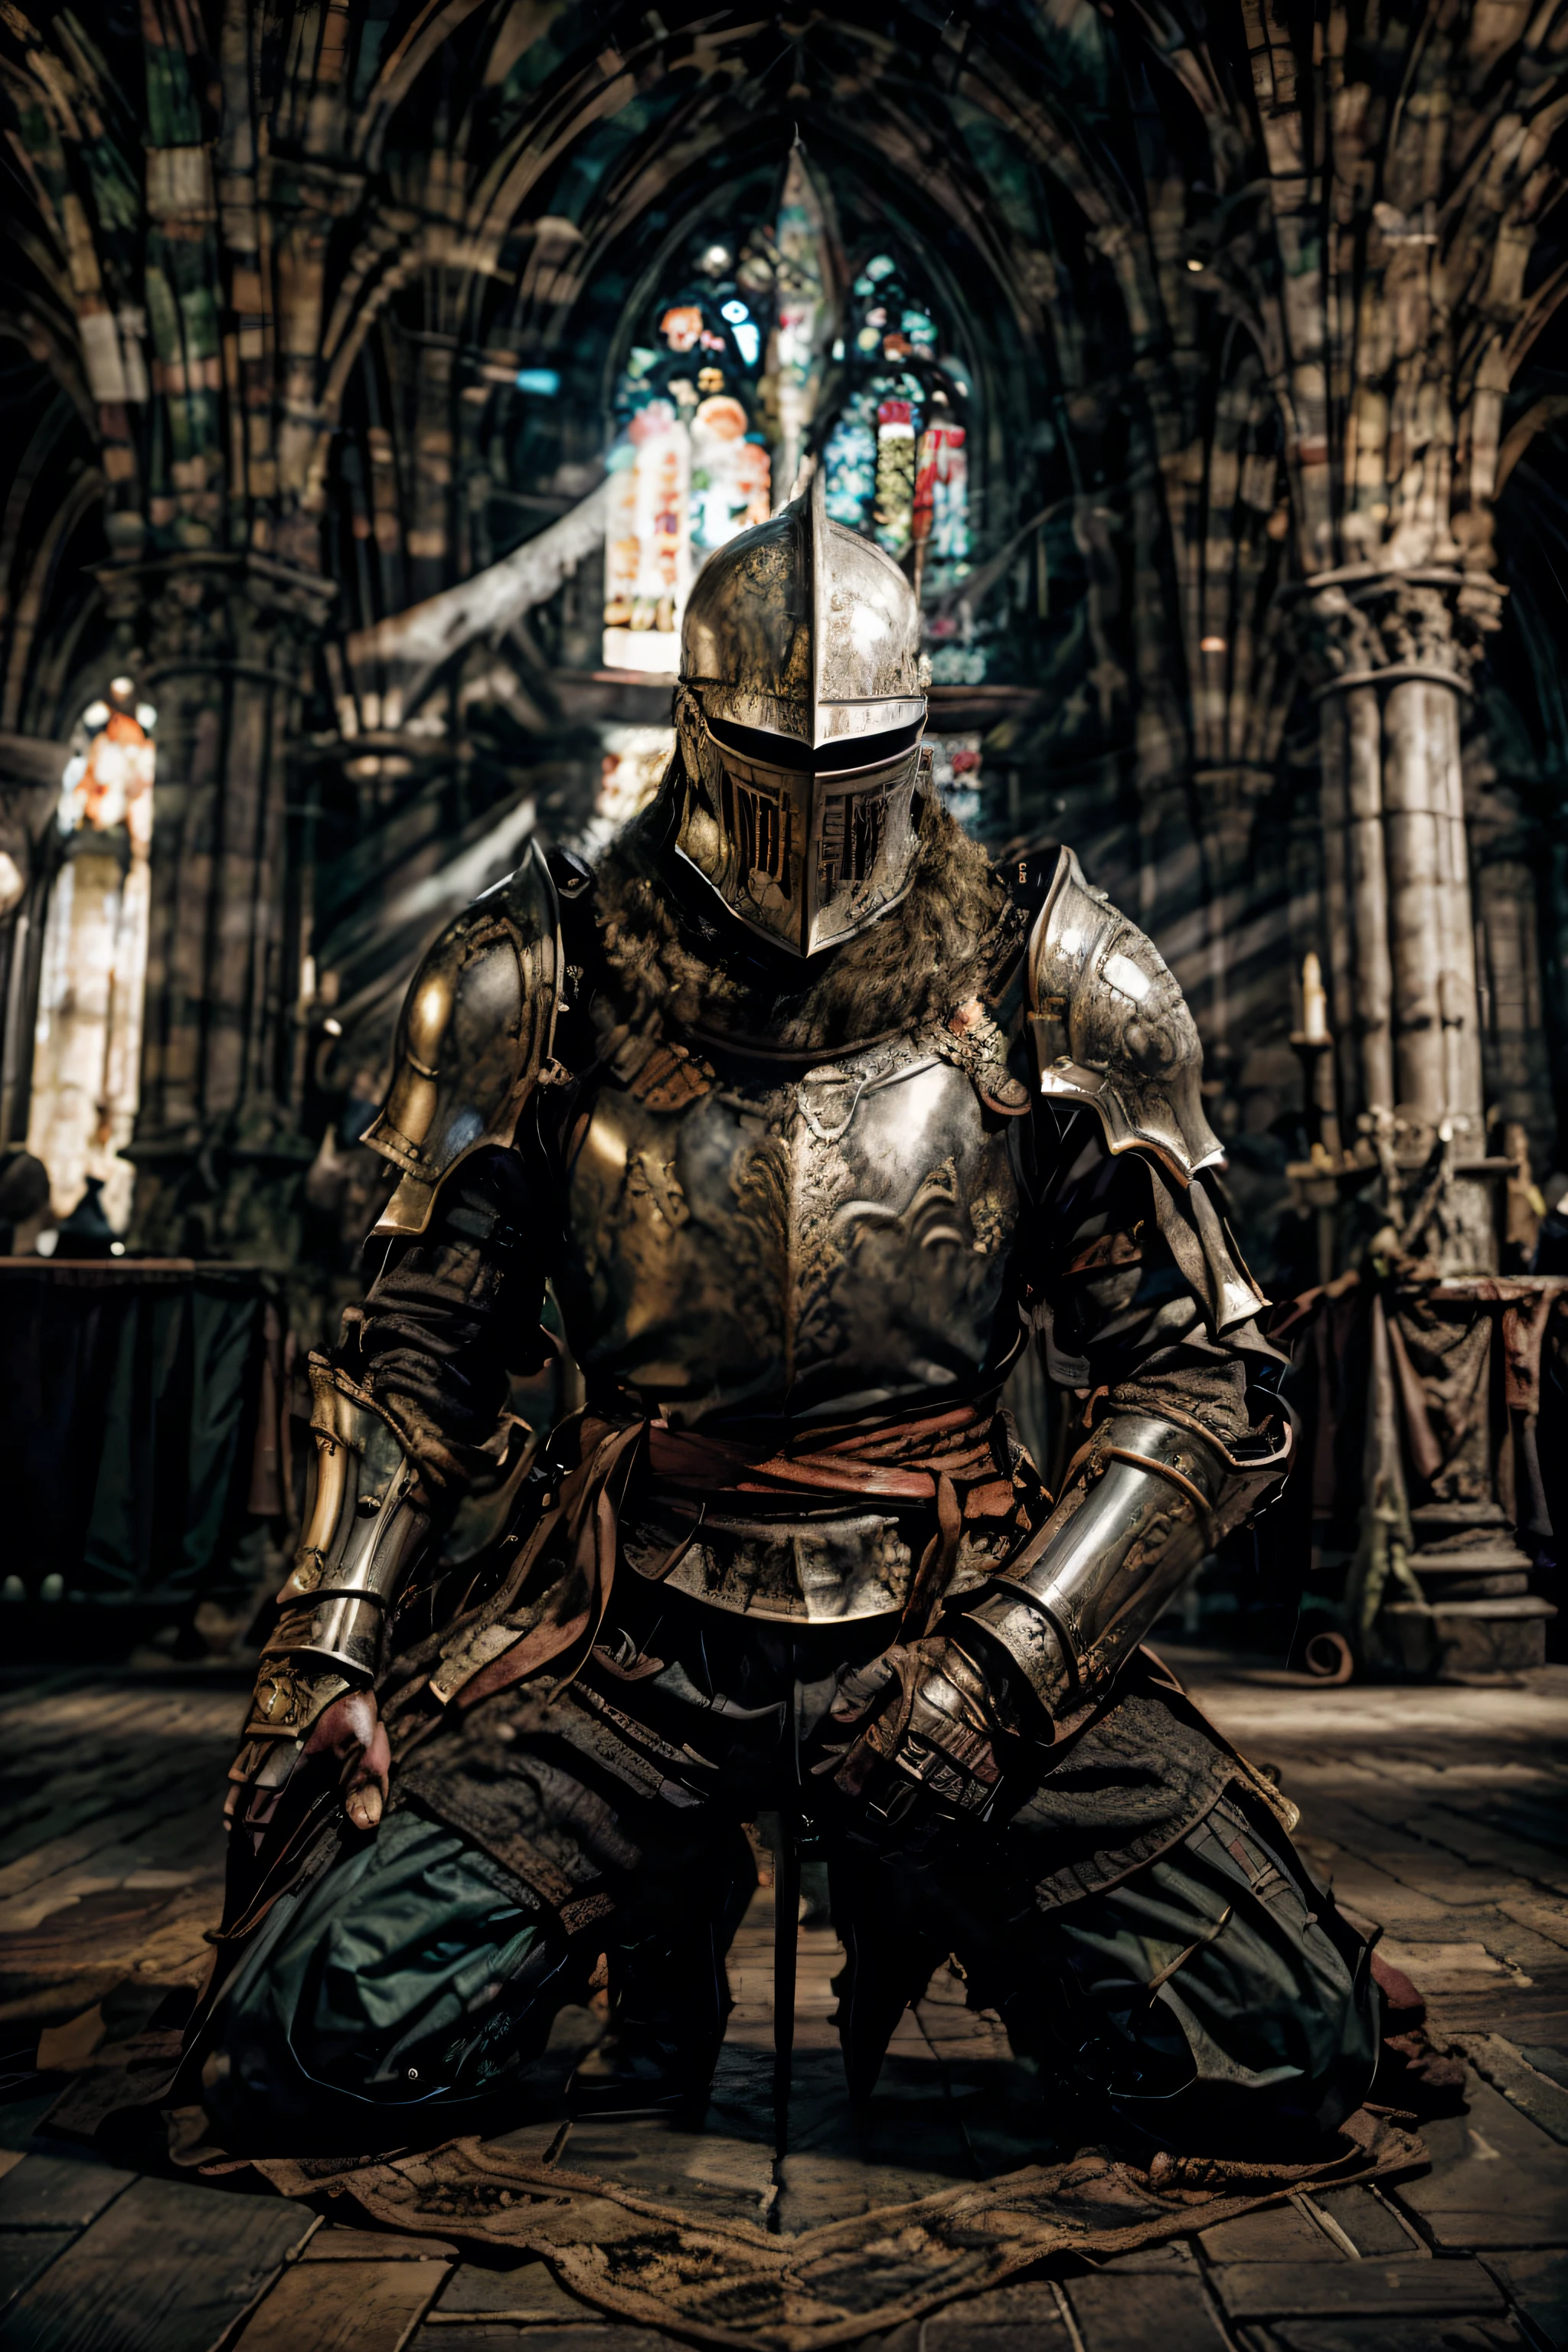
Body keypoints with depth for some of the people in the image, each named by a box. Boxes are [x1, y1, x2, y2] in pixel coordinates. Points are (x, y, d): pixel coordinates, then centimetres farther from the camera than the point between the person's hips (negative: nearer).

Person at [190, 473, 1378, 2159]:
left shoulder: (1053, 1000, 0)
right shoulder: (542, 988, 2)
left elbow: (1201, 1378, 0)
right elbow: (422, 1344, 8)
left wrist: (1005, 1659, -12)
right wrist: (328, 1652, -2)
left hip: (953, 1614, 0)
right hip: (630, 1622, 1)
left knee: (1279, 2051, -14)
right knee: (308, 2052, -15)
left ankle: (940, 1902, 19)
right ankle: (664, 1915, 19)